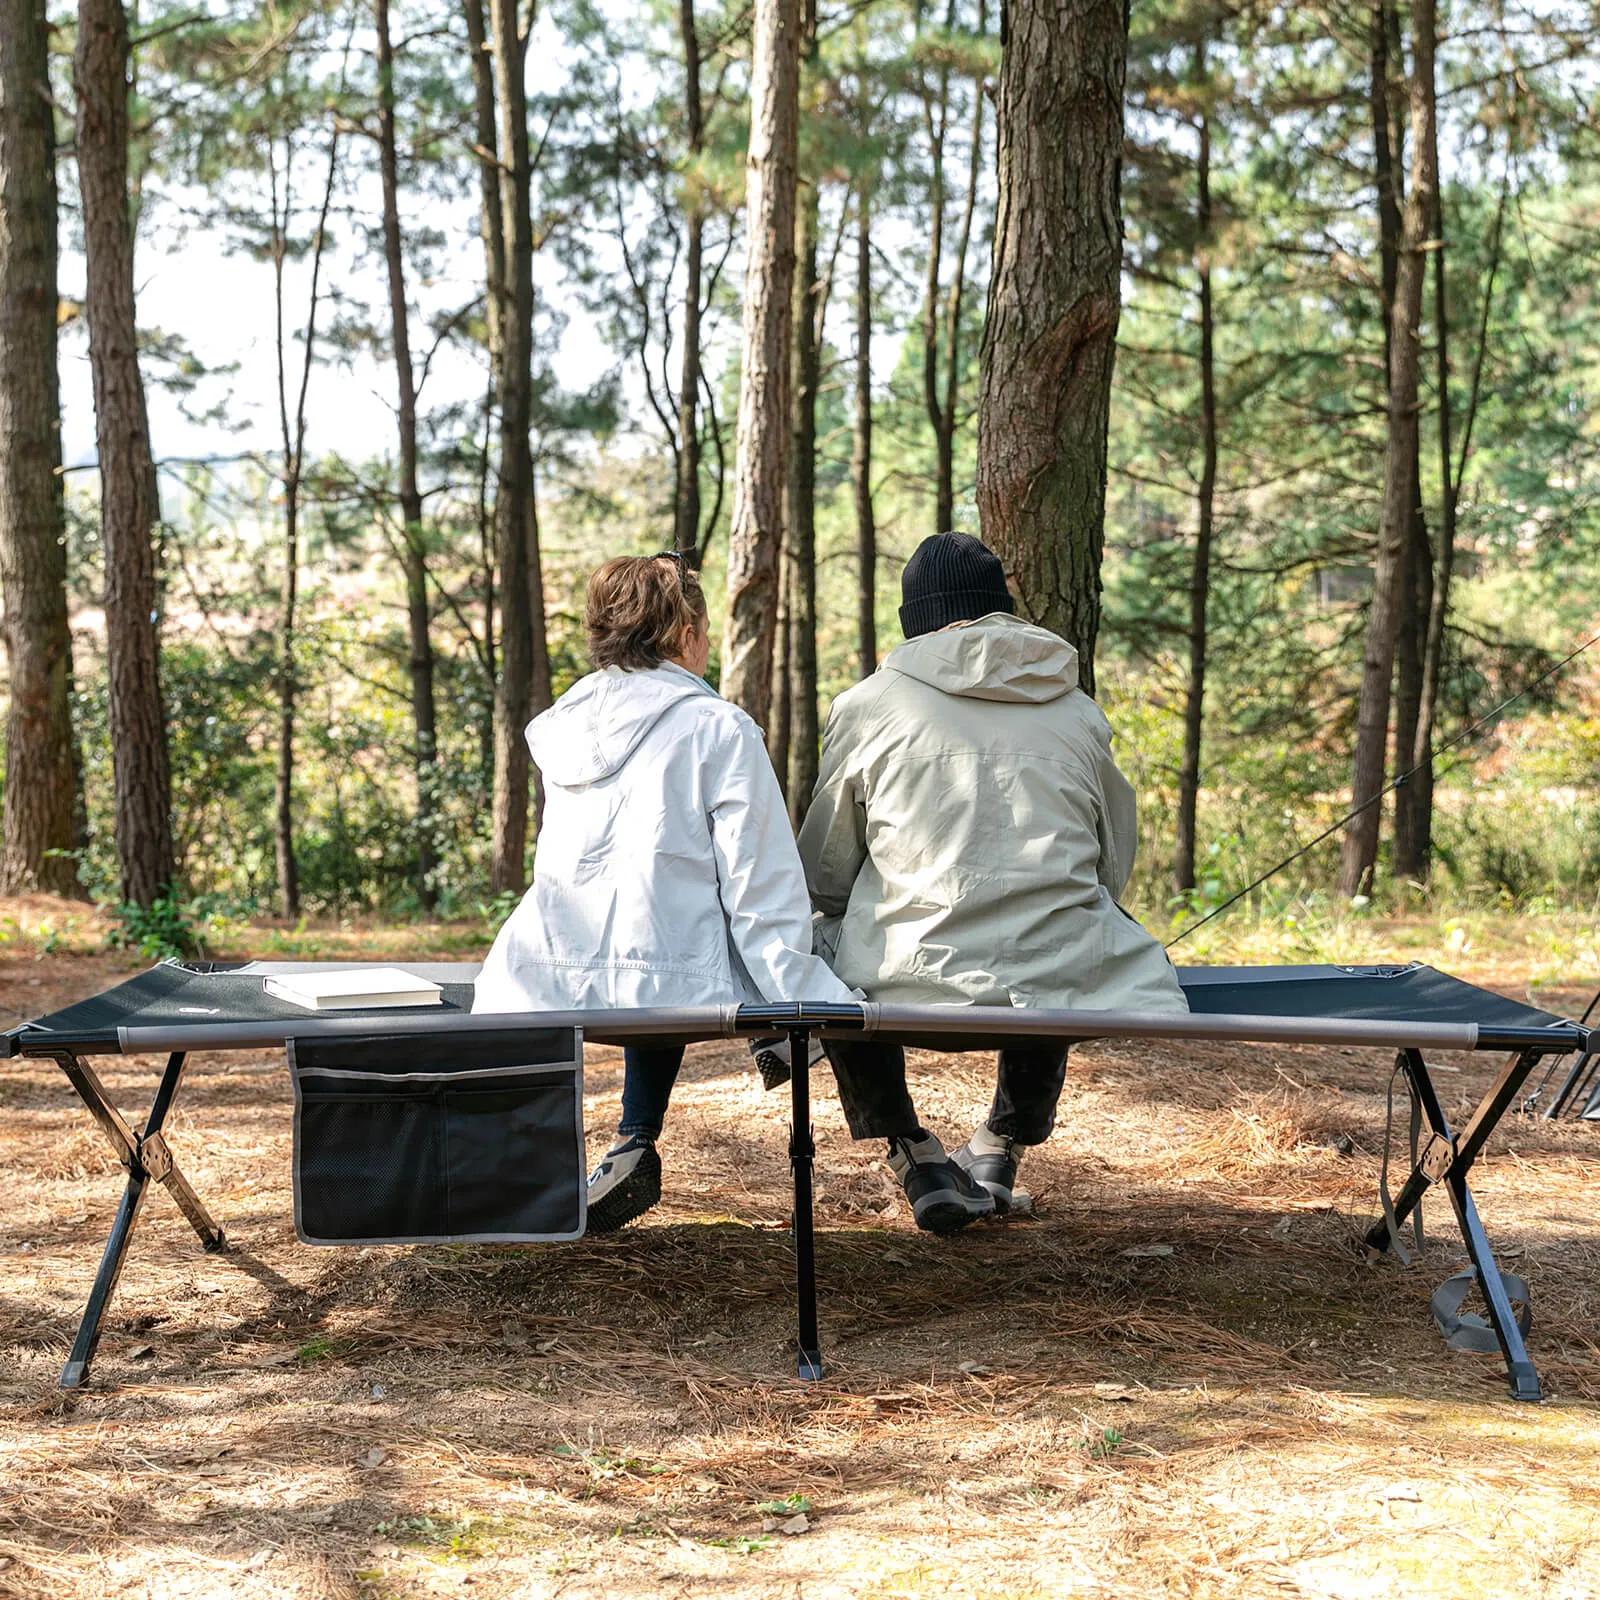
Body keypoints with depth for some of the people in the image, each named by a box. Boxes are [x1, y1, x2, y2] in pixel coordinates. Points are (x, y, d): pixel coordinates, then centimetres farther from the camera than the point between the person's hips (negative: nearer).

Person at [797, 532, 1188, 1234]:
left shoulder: (867, 706, 4)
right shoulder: (1079, 712, 11)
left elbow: (825, 876, 11)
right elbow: (1112, 867, 20)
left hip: (915, 972, -2)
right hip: (1060, 977, 3)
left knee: (825, 955, 30)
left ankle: (913, 1157, 21)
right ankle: (1000, 1149, 35)